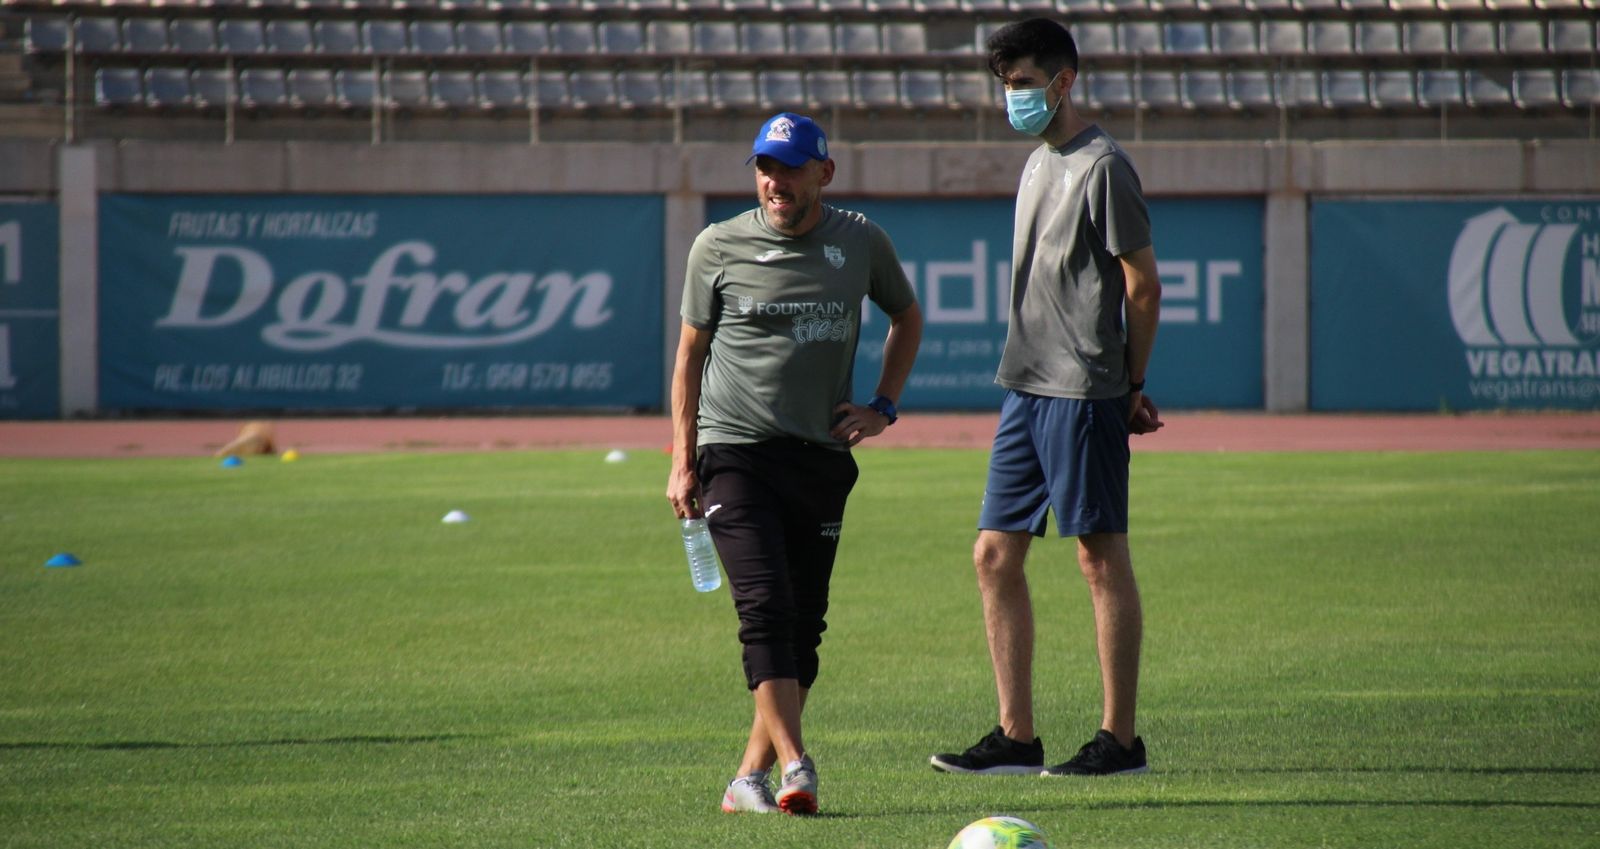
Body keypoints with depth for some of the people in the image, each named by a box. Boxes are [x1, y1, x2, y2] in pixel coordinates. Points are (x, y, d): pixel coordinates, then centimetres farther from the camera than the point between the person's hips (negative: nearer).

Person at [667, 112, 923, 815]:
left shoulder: (861, 243, 6)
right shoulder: (718, 248, 0)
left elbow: (907, 316, 23)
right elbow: (691, 352, 7)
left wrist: (884, 406, 9)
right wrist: (683, 460, 1)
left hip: (823, 458, 3)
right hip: (736, 452, -3)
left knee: (805, 620, 2)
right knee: (765, 606, -17)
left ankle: (751, 776, 10)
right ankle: (795, 767, -24)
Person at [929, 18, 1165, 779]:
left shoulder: (1101, 166, -10)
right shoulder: (1037, 164, 17)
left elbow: (1143, 288, -9)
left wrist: (1130, 388, -3)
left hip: (1082, 390, -9)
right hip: (1026, 387, 9)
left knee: (1100, 554, -4)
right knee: (995, 553, 6)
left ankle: (1119, 739, 0)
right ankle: (1015, 739, 10)